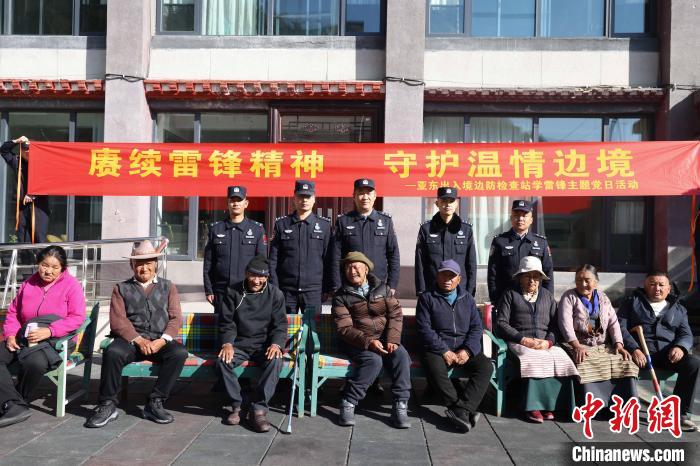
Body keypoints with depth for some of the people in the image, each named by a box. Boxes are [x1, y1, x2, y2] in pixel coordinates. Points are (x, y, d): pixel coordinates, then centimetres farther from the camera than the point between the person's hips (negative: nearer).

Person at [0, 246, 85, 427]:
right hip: (24, 339, 6)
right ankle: (15, 406, -23)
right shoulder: (28, 284, 13)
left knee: (34, 362, -34)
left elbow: (77, 318, -11)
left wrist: (49, 331, -23)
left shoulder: (71, 285, -2)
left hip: (57, 340, -5)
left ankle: (17, 399, -6)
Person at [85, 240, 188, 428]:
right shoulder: (121, 288, 16)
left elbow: (175, 318, 6)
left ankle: (155, 402, -19)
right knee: (112, 352, -33)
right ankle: (107, 405, -16)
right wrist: (139, 340, -14)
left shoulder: (168, 287, 18)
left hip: (160, 341, 1)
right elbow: (118, 320, 1)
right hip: (130, 339, 0)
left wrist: (162, 341, -12)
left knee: (180, 352, -30)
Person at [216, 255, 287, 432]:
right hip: (239, 344, 1)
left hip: (264, 345, -1)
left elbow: (280, 324, 1)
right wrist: (227, 343, -15)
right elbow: (226, 322, 4)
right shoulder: (233, 292, 4)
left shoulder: (275, 294, 3)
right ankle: (237, 405, -13)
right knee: (222, 361, -29)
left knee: (275, 361, -33)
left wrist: (276, 344, -19)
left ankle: (258, 409, -26)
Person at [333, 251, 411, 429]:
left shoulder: (382, 288, 9)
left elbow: (395, 314, 1)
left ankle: (400, 406, -19)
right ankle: (348, 403, -19)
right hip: (357, 342, -3)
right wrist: (368, 341, -24)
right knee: (374, 360, -32)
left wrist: (392, 339, -15)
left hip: (385, 339, 3)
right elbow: (344, 328, -9)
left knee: (401, 355, -25)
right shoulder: (341, 296, 0)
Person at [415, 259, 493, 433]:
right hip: (437, 348, -3)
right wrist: (444, 351, -14)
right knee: (435, 369, -34)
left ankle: (460, 411, -29)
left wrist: (467, 350, -9)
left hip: (465, 348, 3)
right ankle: (466, 410, -27)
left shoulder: (467, 299, 17)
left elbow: (476, 327, 9)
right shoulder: (427, 298, 6)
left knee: (486, 366, -24)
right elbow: (424, 329, -4)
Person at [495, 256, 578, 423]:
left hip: (546, 344, 3)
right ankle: (533, 406, -27)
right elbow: (501, 323, 2)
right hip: (519, 343, -3)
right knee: (534, 360, -34)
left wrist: (548, 341, -8)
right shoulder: (510, 295, 12)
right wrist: (524, 339, -10)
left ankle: (550, 404, -22)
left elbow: (555, 325, 13)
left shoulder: (547, 296, 22)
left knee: (561, 360, -28)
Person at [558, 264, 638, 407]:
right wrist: (577, 346, -25)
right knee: (587, 367, -34)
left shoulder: (603, 298, 17)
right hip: (579, 345, -4)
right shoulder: (569, 297, 3)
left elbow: (613, 323, 9)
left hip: (604, 346, 4)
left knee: (626, 365, -21)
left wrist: (619, 345, -8)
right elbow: (565, 323, -10)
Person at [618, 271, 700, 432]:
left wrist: (680, 347, -14)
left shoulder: (678, 309, 24)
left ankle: (681, 413, -17)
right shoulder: (632, 302, 13)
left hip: (668, 353, 3)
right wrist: (634, 349, -17)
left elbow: (686, 334, 12)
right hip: (640, 352, -3)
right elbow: (621, 326, 0)